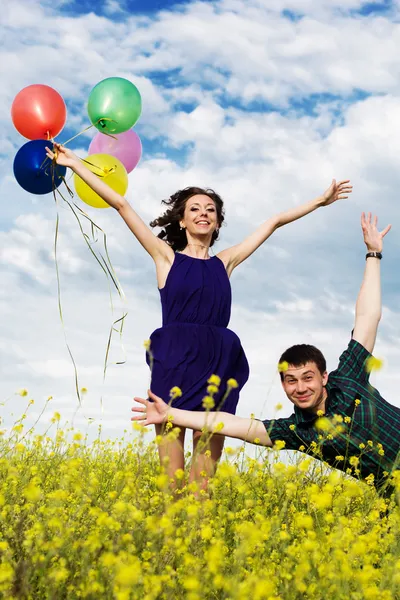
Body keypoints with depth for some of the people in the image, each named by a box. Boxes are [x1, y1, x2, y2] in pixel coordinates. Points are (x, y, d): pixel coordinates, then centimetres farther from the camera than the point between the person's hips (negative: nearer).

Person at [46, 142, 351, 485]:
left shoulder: (225, 261, 16)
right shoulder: (166, 257, 10)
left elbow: (274, 222, 23)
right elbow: (121, 205, 8)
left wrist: (320, 201, 29)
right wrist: (75, 164, 10)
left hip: (218, 362, 3)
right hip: (175, 363, -2)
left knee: (208, 458, 1)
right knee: (171, 461, -4)